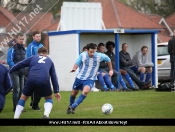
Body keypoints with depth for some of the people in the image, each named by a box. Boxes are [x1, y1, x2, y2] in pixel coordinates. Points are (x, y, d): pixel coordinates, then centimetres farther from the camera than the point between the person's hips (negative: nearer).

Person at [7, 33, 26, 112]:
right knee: (16, 90, -9)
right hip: (15, 72, -7)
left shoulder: (23, 49, 14)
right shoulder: (12, 49, -8)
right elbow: (9, 61, -14)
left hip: (22, 72, 7)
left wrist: (24, 68, 7)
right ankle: (16, 107, -5)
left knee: (21, 90, 9)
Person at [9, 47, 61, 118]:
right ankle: (46, 115, -4)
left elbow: (19, 65, 26)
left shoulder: (32, 58, 27)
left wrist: (9, 72, 37)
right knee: (49, 98, 22)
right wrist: (56, 91, 25)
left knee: (23, 97, 21)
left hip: (31, 79, 0)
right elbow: (54, 77, 25)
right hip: (44, 80, 0)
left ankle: (16, 117, 14)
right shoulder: (49, 61, 29)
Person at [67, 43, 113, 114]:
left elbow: (108, 59, 5)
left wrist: (111, 70, 6)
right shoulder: (82, 55, -14)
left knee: (85, 91, -30)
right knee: (73, 93, 13)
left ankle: (73, 107, -23)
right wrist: (74, 68, -29)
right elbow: (77, 63, -6)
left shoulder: (99, 56, -14)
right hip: (80, 77, 2)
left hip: (90, 79, -2)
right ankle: (70, 106, 44)